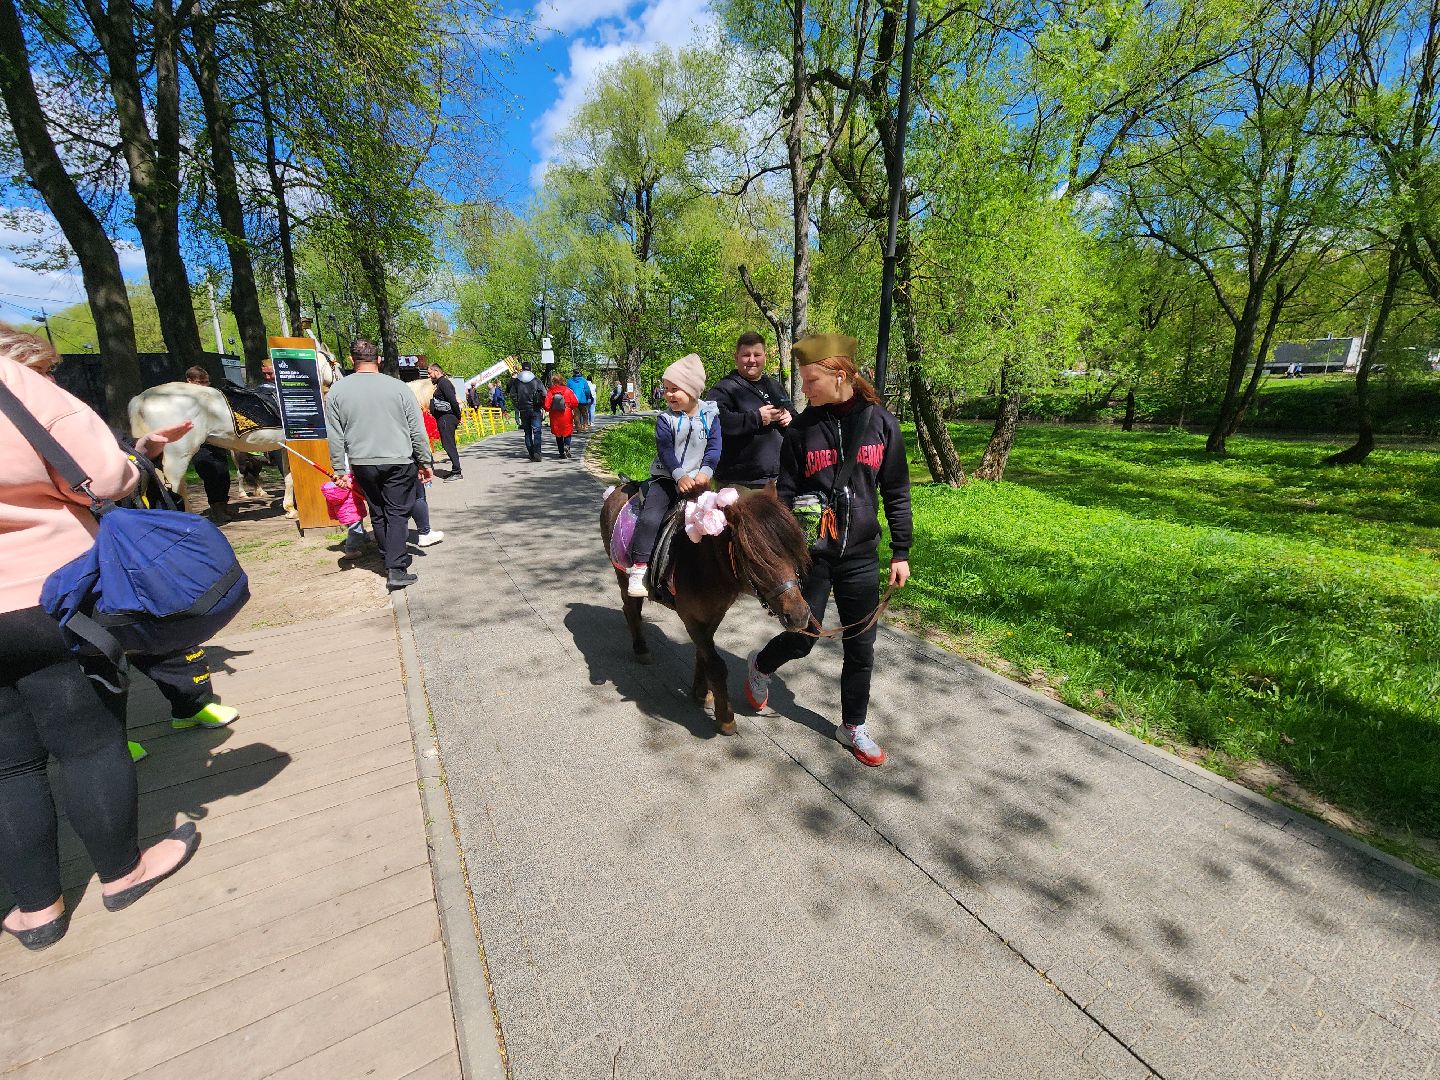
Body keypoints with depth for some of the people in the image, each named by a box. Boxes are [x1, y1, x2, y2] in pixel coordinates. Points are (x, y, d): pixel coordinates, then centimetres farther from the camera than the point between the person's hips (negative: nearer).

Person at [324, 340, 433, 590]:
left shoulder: (337, 391, 2)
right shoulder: (399, 387, -4)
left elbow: (335, 436, 3)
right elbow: (418, 431, -3)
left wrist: (340, 471, 9)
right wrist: (425, 463, 5)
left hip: (362, 464, 3)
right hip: (399, 462, -2)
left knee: (378, 513, 16)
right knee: (397, 513, 1)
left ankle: (393, 558, 26)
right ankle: (396, 570, -4)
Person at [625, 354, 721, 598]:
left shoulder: (710, 415, 2)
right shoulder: (665, 419, -1)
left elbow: (713, 448, -2)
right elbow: (666, 451, -10)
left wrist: (704, 472, -18)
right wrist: (680, 476, -23)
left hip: (696, 479, 2)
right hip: (666, 477, -1)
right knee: (650, 517, -19)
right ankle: (638, 568, -17)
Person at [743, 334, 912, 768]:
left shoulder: (881, 422, -2)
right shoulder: (802, 429, -5)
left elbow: (896, 493, 3)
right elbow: (785, 495, -1)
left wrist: (901, 552, 2)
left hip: (861, 555, 2)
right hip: (810, 553, -1)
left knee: (861, 647, 11)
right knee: (801, 639, 6)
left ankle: (853, 726, 31)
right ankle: (759, 667, 39)